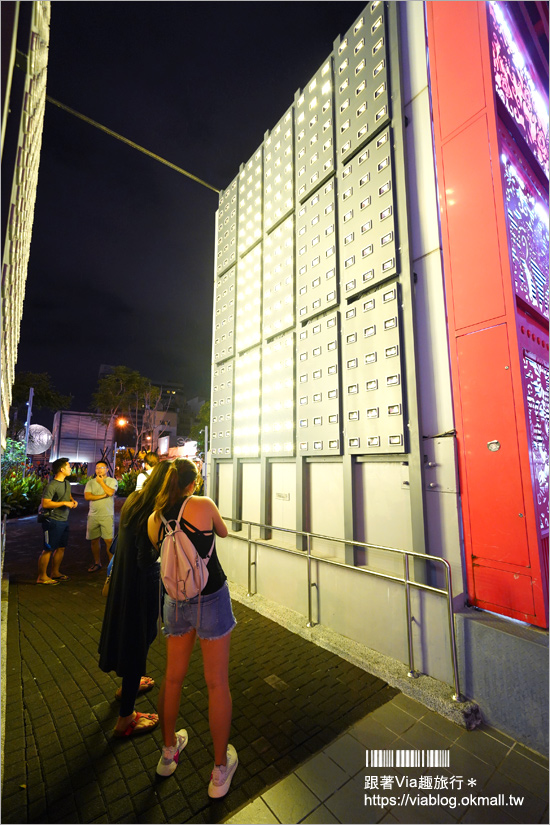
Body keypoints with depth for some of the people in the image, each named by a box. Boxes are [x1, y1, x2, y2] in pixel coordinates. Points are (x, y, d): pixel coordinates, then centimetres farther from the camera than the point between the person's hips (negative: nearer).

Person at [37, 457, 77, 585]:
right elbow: (45, 503, -23)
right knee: (48, 549, 0)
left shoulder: (67, 483, 11)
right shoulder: (51, 486, -18)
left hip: (64, 520, 9)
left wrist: (73, 501, 6)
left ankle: (55, 573, 29)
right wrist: (64, 503, -21)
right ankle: (42, 577, 12)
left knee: (61, 548, 15)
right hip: (53, 521, -9)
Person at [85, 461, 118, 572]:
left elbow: (110, 492, -16)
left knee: (109, 540, -6)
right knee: (94, 540, 10)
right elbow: (87, 496, -3)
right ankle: (97, 563, 25)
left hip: (107, 515, -3)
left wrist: (101, 481, -4)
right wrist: (102, 496, -12)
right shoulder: (91, 482, 11)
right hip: (93, 516, 4)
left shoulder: (112, 481, 2)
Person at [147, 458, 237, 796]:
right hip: (211, 600, -4)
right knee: (217, 683, 13)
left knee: (173, 677, 25)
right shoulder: (204, 504, -16)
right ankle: (220, 771, 31)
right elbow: (223, 532, 3)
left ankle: (169, 752, 47)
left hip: (177, 601, 5)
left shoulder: (154, 519, -4)